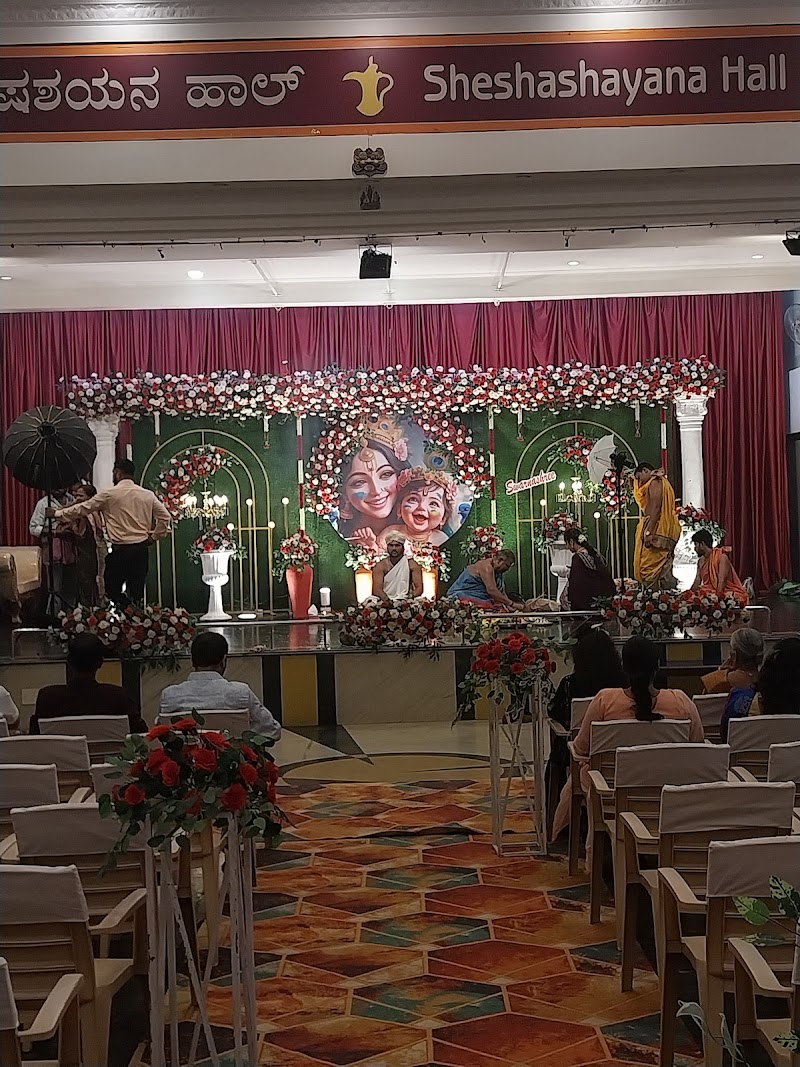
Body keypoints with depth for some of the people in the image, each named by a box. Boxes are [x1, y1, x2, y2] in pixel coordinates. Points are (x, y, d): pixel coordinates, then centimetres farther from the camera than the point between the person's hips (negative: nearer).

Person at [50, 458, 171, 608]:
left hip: (120, 550, -4)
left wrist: (57, 513, 16)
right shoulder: (148, 495, 5)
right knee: (137, 594, 9)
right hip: (142, 550, 4)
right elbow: (165, 516, 4)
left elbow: (82, 509, 3)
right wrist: (153, 537, 12)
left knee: (113, 592, 5)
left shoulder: (108, 494, -5)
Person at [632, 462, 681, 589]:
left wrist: (649, 532, -23)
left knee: (651, 569, -13)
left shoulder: (655, 482, -9)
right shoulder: (663, 482, 23)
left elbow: (655, 507, -18)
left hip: (656, 529, -10)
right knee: (663, 570, 10)